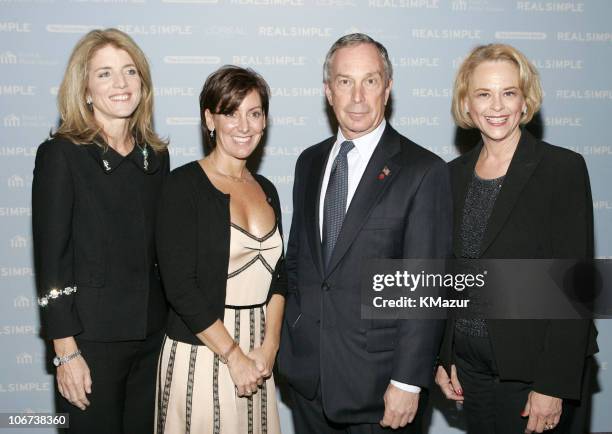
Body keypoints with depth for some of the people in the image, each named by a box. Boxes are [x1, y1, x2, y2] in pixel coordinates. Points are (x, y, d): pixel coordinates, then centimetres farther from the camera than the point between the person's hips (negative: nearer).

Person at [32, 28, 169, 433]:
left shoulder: (156, 155, 8)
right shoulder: (61, 154, -7)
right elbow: (51, 257, -10)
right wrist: (66, 351, -12)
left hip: (153, 335, 5)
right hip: (92, 338, -5)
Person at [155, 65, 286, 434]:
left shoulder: (266, 189, 9)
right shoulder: (185, 185, -10)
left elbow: (277, 274, 9)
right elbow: (180, 285, -14)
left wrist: (269, 347, -4)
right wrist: (234, 356, -12)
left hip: (257, 357, 5)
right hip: (201, 352, -5)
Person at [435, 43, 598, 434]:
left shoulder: (563, 168, -11)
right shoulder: (455, 174, 5)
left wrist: (553, 386, -16)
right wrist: (443, 358, 6)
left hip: (532, 369, -4)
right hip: (470, 366, 5)